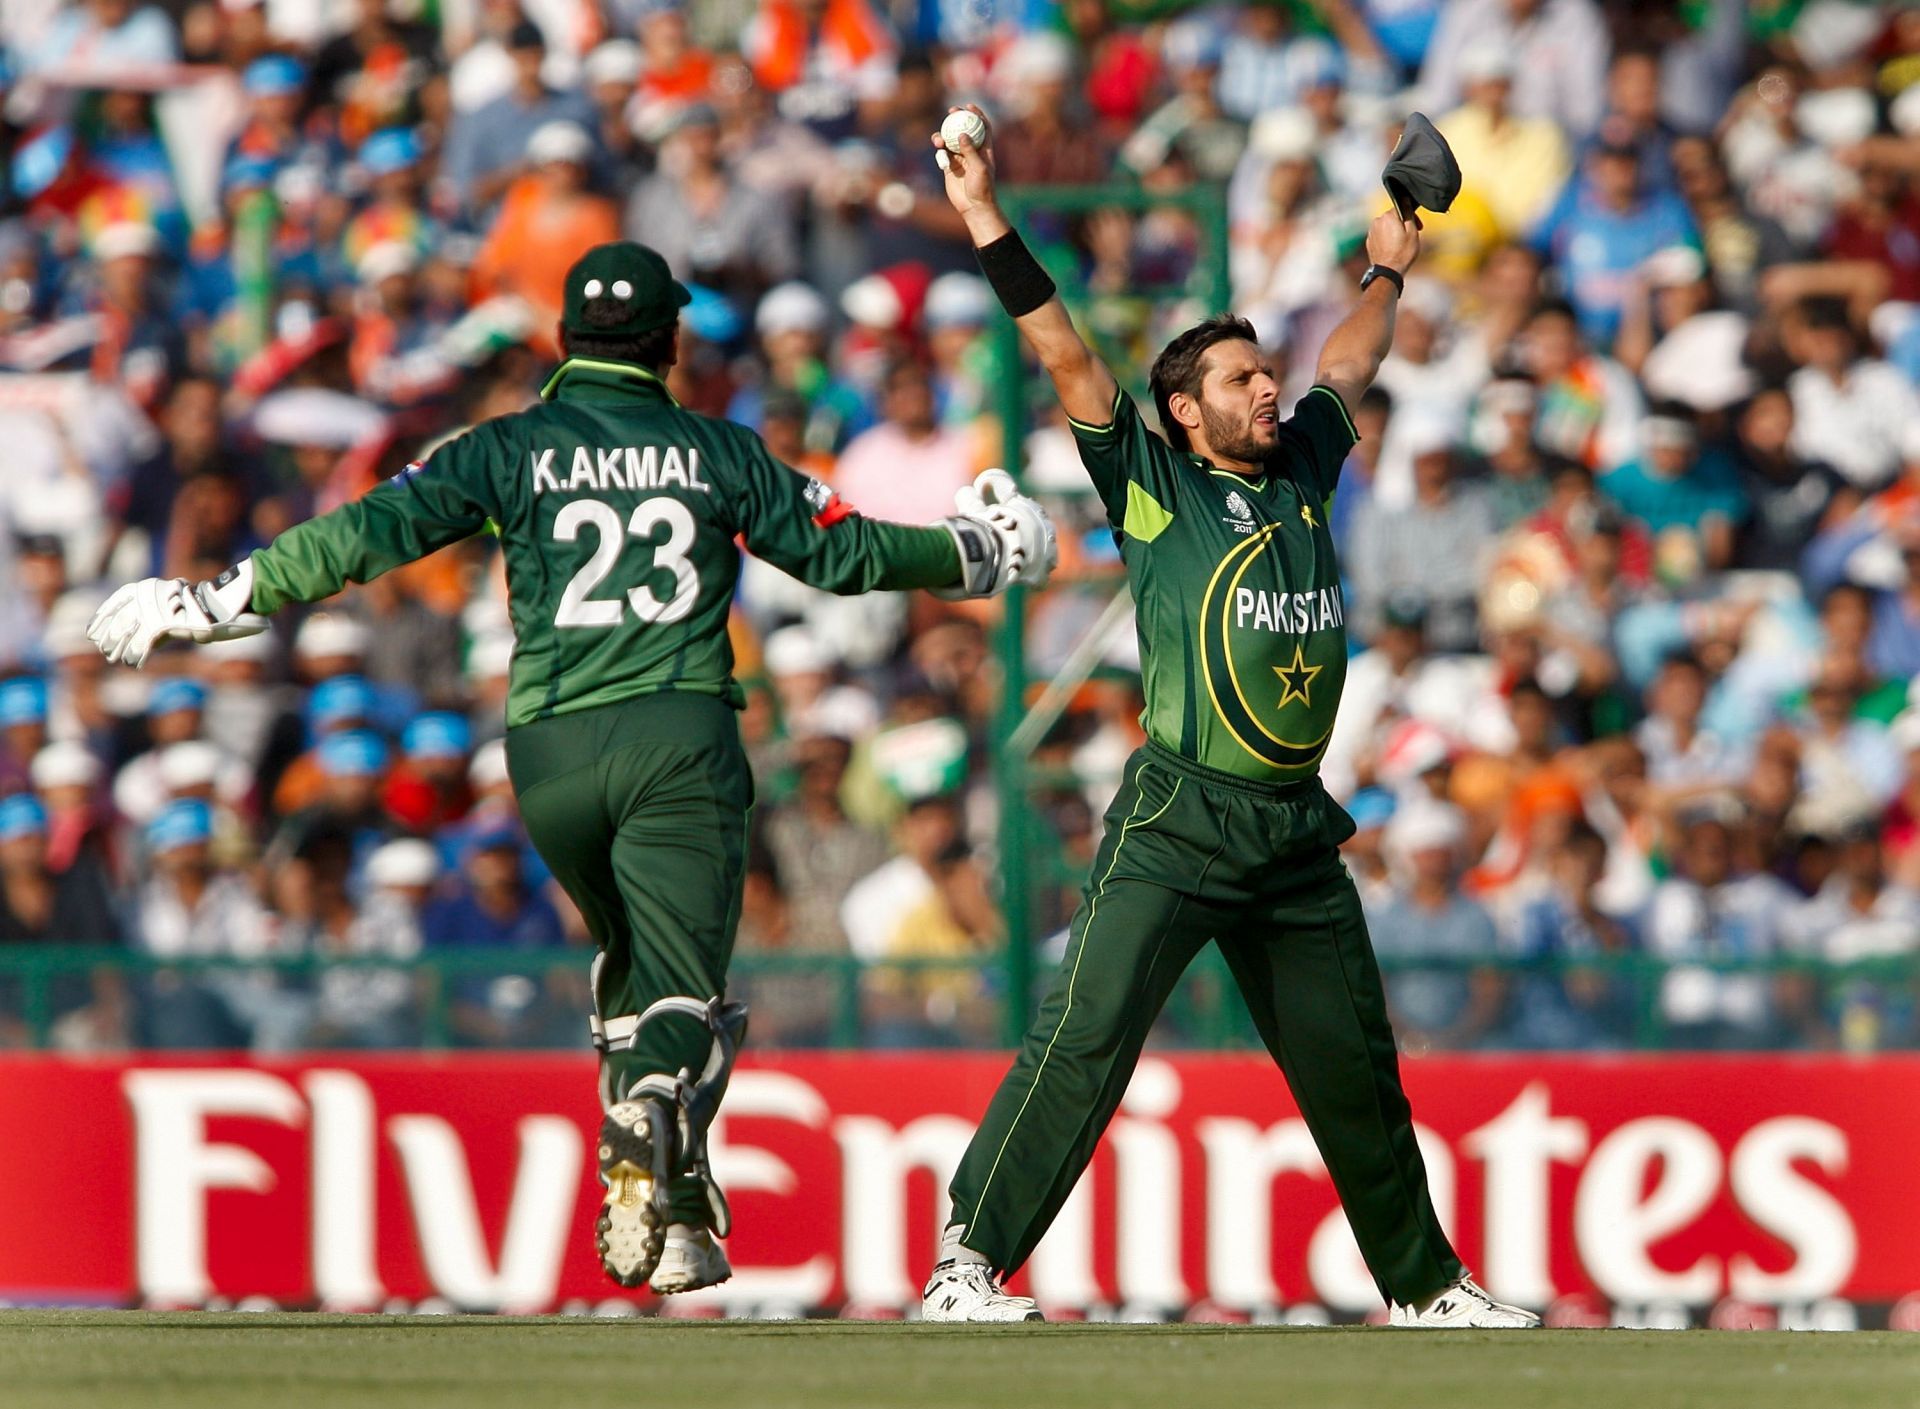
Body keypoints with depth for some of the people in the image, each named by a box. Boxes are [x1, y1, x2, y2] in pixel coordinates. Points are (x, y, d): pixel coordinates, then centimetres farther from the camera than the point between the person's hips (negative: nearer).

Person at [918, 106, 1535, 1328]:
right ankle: (971, 1263, -16)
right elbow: (1066, 357, -4)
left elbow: (1350, 368, 32)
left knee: (1355, 1069, 12)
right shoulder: (1152, 484, 2)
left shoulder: (1302, 472, 15)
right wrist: (988, 223, -8)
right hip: (1180, 824, -5)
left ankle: (1427, 1285, 24)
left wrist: (1387, 272, 42)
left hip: (1300, 836, 5)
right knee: (1085, 1040, -15)